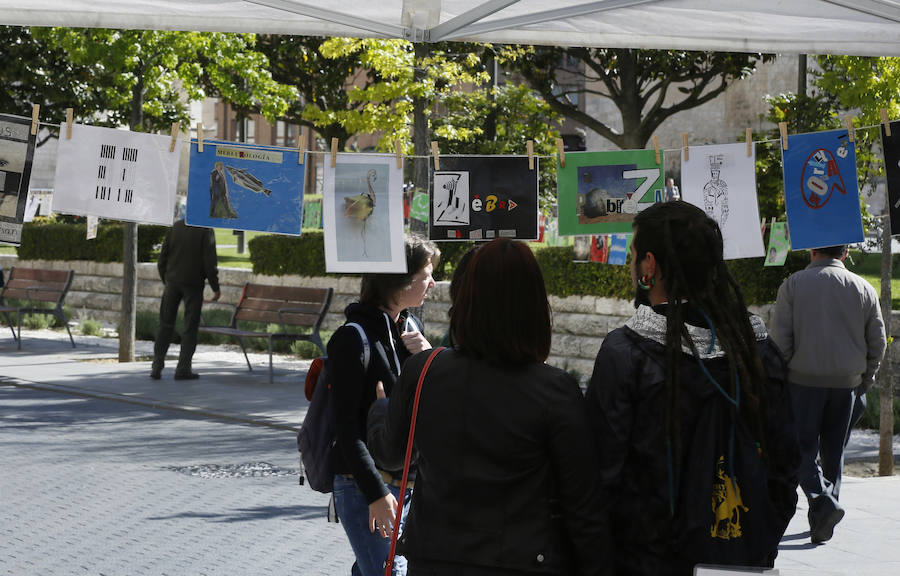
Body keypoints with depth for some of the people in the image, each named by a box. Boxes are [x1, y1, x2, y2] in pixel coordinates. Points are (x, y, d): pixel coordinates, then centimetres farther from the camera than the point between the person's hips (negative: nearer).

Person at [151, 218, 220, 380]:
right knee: (190, 326, 3)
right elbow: (210, 261, -11)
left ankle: (157, 366, 4)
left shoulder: (175, 227, 5)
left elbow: (163, 256, 8)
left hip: (173, 281, 4)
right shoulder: (206, 230, -8)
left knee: (166, 324, 9)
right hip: (193, 283, -4)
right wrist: (215, 287, -3)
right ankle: (183, 368, 1)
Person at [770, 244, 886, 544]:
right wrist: (865, 379, 18)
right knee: (834, 451, 12)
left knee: (803, 447, 2)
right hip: (847, 383, 3)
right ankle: (823, 524, 14)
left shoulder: (793, 284, -3)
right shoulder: (863, 289, 4)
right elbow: (878, 342, 6)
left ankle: (822, 500, -21)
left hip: (804, 380, -3)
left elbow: (780, 338, -7)